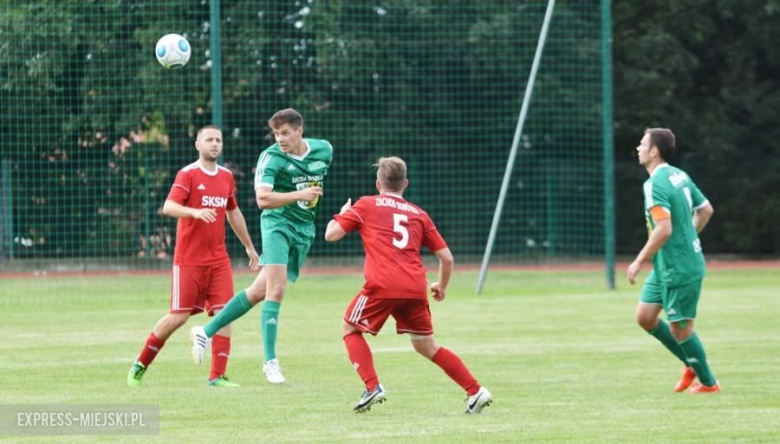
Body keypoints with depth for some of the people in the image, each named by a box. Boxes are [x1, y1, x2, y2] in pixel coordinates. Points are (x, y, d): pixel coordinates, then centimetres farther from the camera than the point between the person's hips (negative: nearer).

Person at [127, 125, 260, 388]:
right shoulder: (188, 175, -8)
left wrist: (249, 246, 31)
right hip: (189, 260, -5)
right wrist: (195, 212, -38)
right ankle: (140, 365, 15)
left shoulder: (226, 176, 11)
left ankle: (217, 376, -6)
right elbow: (168, 207, -21)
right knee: (178, 316, -4)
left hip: (218, 259, 5)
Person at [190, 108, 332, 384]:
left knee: (260, 291, 6)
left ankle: (207, 332, 18)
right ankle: (270, 361, -16)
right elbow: (263, 198, -28)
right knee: (275, 291, -19)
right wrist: (300, 195, -34)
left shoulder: (324, 150, 1)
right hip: (278, 223, -5)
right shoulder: (271, 157, -15)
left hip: (304, 230, 5)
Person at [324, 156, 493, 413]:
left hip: (382, 285, -4)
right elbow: (447, 258, 18)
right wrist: (442, 286, 36)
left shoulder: (366, 205, 11)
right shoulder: (419, 214, 21)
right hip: (415, 288, 4)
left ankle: (372, 388, 0)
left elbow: (331, 235, 7)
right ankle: (476, 391, 8)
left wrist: (342, 215, 29)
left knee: (349, 328, 18)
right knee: (426, 345, 18)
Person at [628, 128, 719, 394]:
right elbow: (706, 210, 16)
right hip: (665, 267, 9)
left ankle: (708, 382, 14)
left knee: (679, 328, 1)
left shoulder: (655, 184, -21)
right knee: (645, 317, 11)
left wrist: (639, 262, -20)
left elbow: (664, 229, -28)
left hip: (679, 269, -9)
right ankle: (692, 364, 21)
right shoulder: (679, 176, 8)